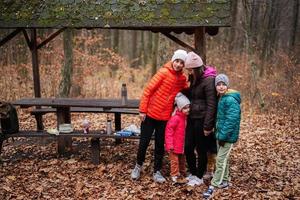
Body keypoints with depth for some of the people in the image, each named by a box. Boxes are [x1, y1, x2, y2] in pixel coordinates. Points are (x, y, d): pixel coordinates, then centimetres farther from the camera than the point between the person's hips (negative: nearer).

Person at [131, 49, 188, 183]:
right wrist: (142, 110, -14)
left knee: (160, 145, 10)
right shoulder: (164, 72, -13)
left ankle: (157, 172, 22)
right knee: (144, 142, 6)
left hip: (165, 117, 4)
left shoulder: (183, 79, 1)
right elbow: (148, 90, -13)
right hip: (150, 114, -3)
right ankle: (138, 166, 28)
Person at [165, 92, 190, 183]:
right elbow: (169, 131, -23)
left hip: (181, 145, 8)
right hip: (174, 145, -8)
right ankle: (175, 176, 13)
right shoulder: (175, 118, -23)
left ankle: (182, 173, 34)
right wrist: (170, 144, -25)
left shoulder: (185, 117, 4)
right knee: (175, 161, 2)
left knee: (182, 160, 20)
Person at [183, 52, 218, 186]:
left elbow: (211, 105, -18)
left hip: (202, 120, -8)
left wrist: (208, 126, -19)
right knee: (188, 147, 10)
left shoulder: (209, 80, -15)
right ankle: (192, 173, 29)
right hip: (192, 118, 8)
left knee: (201, 150, 6)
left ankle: (199, 177, 22)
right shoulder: (195, 79, 11)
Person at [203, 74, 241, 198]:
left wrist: (223, 136, -22)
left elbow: (231, 120, -24)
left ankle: (214, 185, -2)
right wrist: (218, 133, 14)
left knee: (221, 159, -6)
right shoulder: (221, 98, 11)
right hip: (221, 134, 9)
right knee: (223, 159, 17)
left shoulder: (231, 100, -19)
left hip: (228, 135, -9)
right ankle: (224, 182, 29)